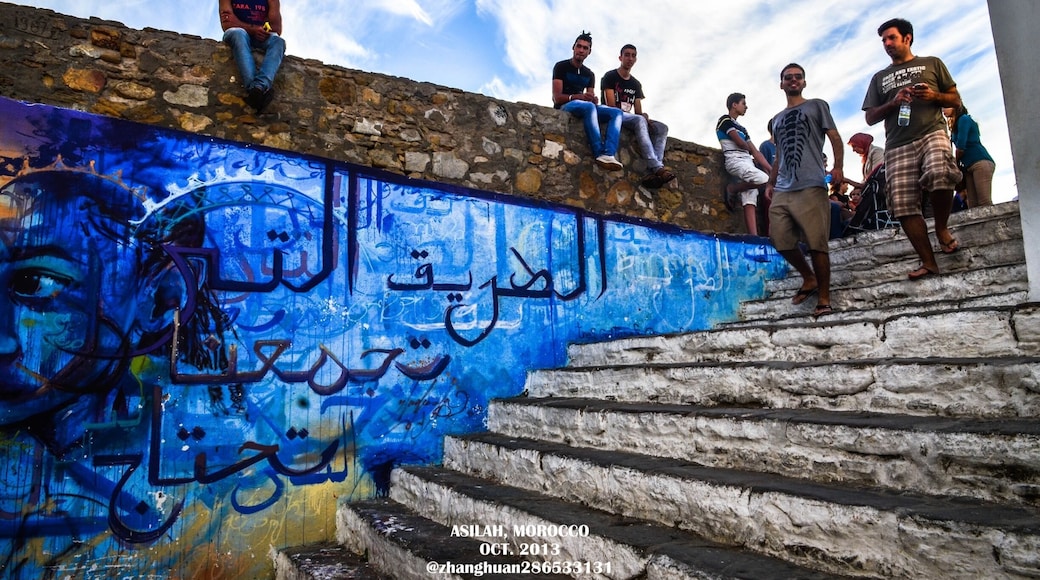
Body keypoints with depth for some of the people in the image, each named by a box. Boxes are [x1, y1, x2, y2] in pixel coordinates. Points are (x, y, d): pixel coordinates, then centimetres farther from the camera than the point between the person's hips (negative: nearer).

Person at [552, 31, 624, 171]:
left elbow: (592, 99, 13)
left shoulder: (589, 74, 21)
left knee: (616, 112, -17)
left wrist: (594, 100, -14)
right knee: (589, 107, -38)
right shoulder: (561, 67, 2)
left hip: (587, 109, 6)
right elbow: (556, 98, -9)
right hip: (564, 107, -6)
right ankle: (600, 154, -46)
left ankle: (609, 155, -42)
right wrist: (578, 97, -26)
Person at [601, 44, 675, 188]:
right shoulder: (610, 77, 4)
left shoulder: (636, 84, 23)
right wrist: (642, 117, -17)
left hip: (631, 119, 7)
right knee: (639, 120, -37)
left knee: (662, 128, -18)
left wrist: (644, 116, -10)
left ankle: (651, 173, -39)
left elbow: (638, 111, 16)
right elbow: (611, 105, -9)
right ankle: (657, 167, -49)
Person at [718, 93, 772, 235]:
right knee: (765, 180, -29)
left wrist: (773, 170, 14)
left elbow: (755, 152, 23)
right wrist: (748, 151, 16)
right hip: (735, 161, -8)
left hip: (747, 163, 8)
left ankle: (754, 236, -17)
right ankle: (731, 188, -9)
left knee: (750, 202, -7)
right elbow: (740, 143, -7)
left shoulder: (741, 128, 29)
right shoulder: (725, 120, 4)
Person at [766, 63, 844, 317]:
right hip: (782, 191, 6)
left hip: (811, 187, -5)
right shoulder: (777, 119, 27)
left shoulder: (817, 106, 13)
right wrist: (770, 183, 16)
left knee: (817, 243, -8)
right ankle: (809, 279, 24)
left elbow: (835, 138, 4)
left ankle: (824, 299, 0)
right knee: (780, 240, 2)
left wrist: (839, 166, -12)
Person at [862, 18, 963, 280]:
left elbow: (956, 100, 16)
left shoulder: (932, 63, 19)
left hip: (932, 133, -2)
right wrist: (893, 103, -1)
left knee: (939, 176, -34)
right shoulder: (879, 77, 24)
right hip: (897, 146, 2)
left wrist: (934, 95, -5)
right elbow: (871, 118, 17)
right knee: (903, 206, -10)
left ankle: (942, 228, -7)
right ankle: (928, 261, -1)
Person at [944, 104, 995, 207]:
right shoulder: (955, 127, 25)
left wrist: (955, 164, 7)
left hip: (981, 162, -8)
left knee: (985, 203, -18)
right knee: (973, 205, -5)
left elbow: (961, 146, -8)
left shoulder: (964, 119, 0)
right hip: (969, 167, 8)